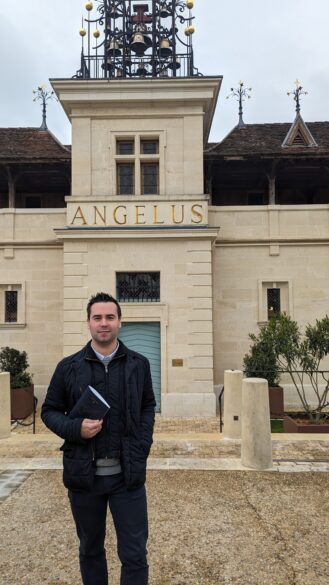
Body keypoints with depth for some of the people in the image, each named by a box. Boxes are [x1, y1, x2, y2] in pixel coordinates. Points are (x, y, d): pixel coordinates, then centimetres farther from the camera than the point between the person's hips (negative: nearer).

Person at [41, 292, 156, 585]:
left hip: (127, 473, 0)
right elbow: (50, 410, 5)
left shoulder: (139, 364, 0)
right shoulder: (69, 366, -2)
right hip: (84, 473, 1)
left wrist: (142, 445, -6)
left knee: (135, 555, 7)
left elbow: (148, 406, 9)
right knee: (90, 550, 20)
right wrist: (75, 428, -14)